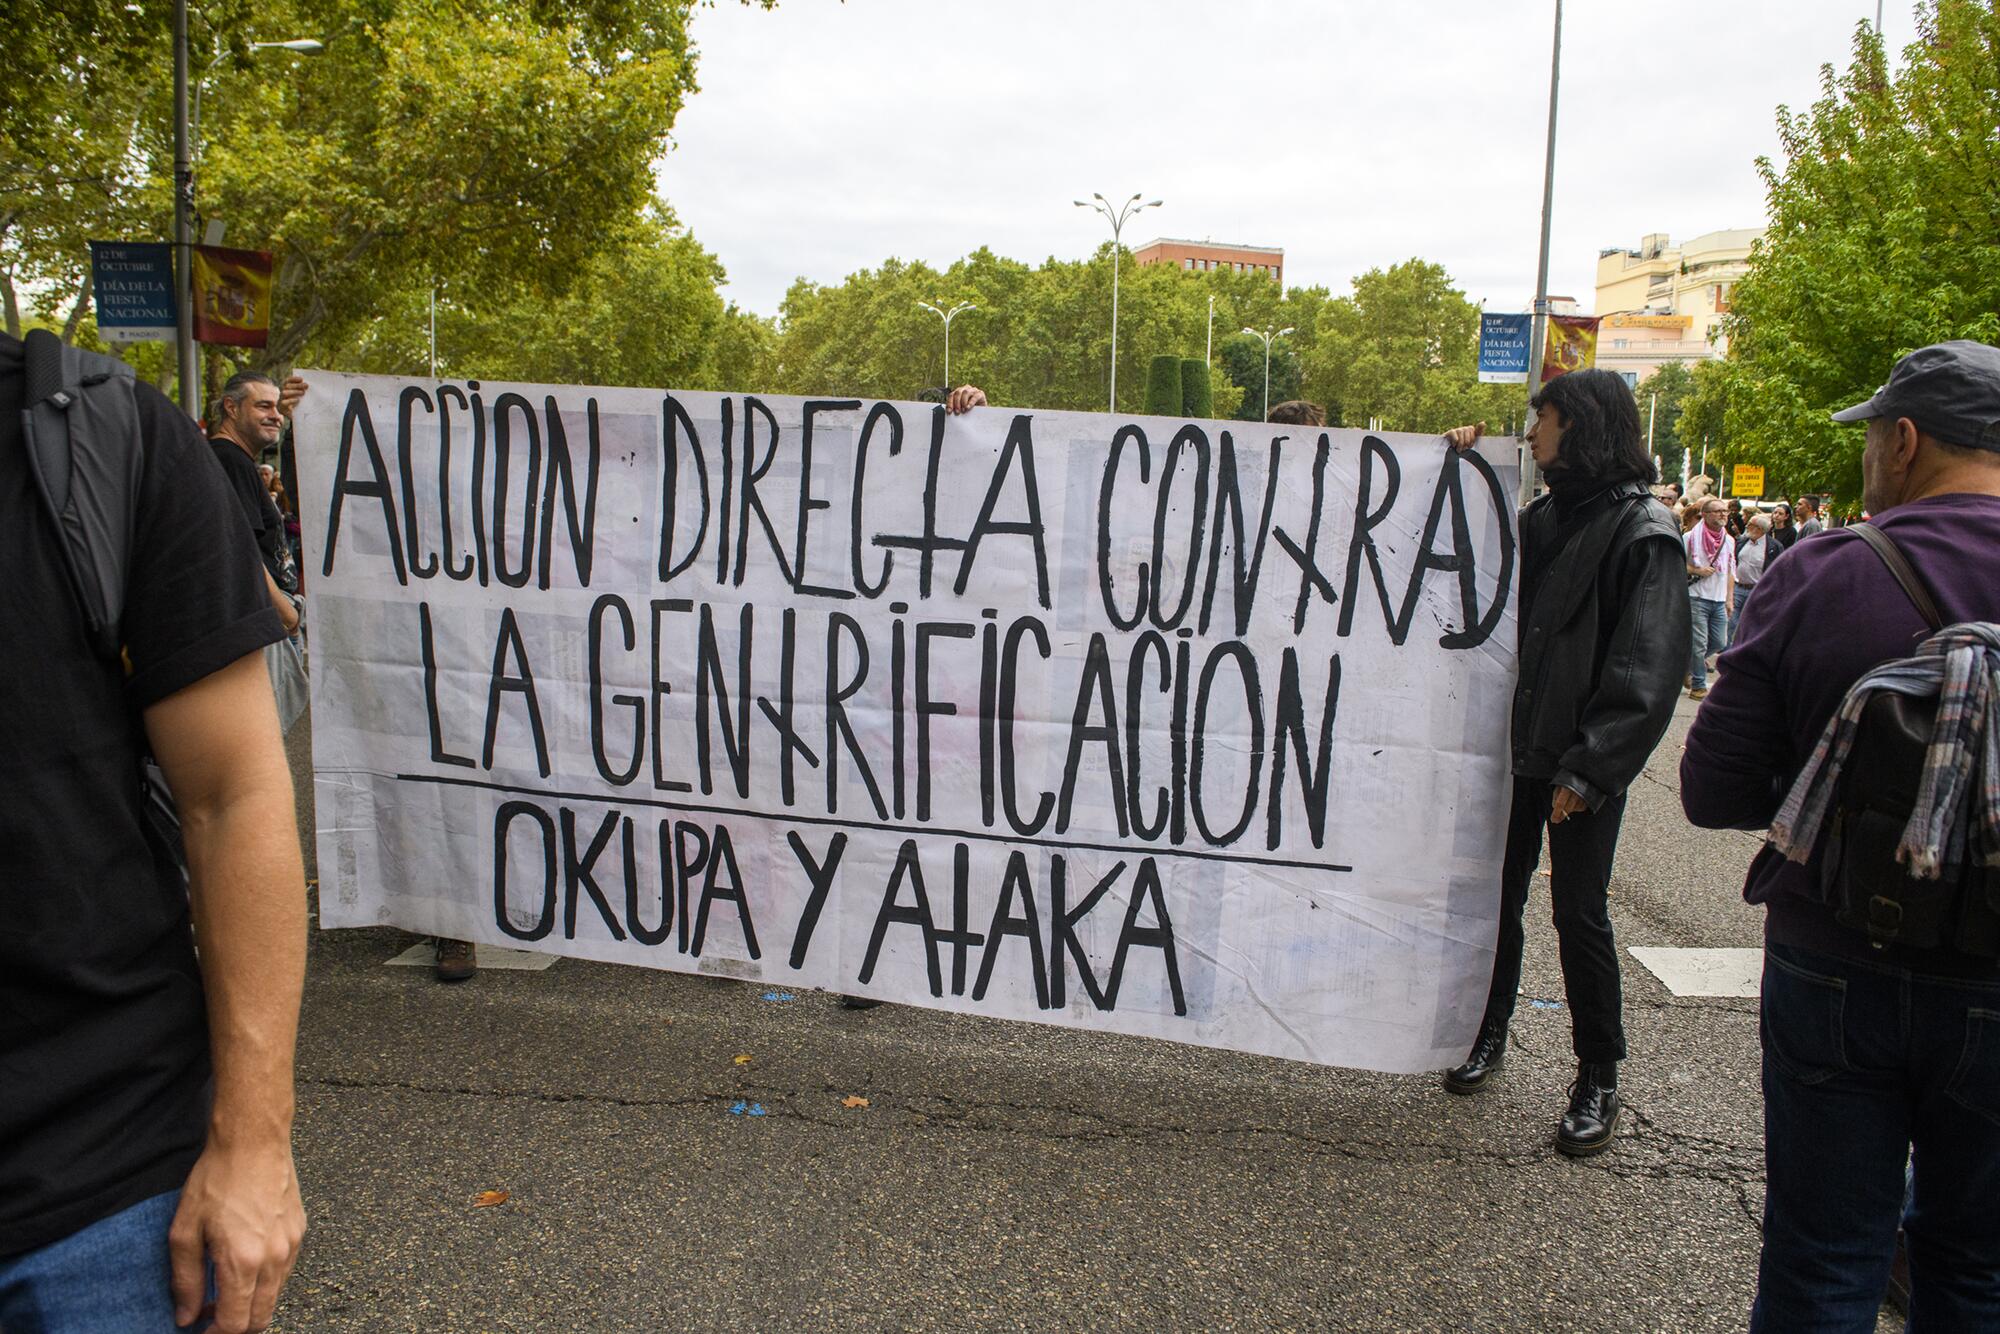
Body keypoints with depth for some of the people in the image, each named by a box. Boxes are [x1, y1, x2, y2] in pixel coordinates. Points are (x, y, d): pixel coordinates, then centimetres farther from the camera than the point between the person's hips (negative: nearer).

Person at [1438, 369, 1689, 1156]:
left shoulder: (1642, 532, -11)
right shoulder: (1543, 517, 10)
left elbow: (1646, 670, -16)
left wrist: (1589, 767, -21)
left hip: (1583, 765, -6)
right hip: (1517, 750, 6)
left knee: (1579, 915, 1)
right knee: (1497, 899, 15)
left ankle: (1599, 1082, 17)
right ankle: (1490, 1036, 33)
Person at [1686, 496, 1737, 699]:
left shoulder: (1729, 540, 13)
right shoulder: (1691, 537, -4)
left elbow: (1730, 572, 18)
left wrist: (1730, 599, 12)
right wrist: (1697, 571, -16)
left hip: (1719, 600, 6)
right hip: (1697, 597, -6)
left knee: (1720, 642, 5)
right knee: (1699, 643, -6)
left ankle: (1688, 664, 27)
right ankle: (1698, 686, 3)